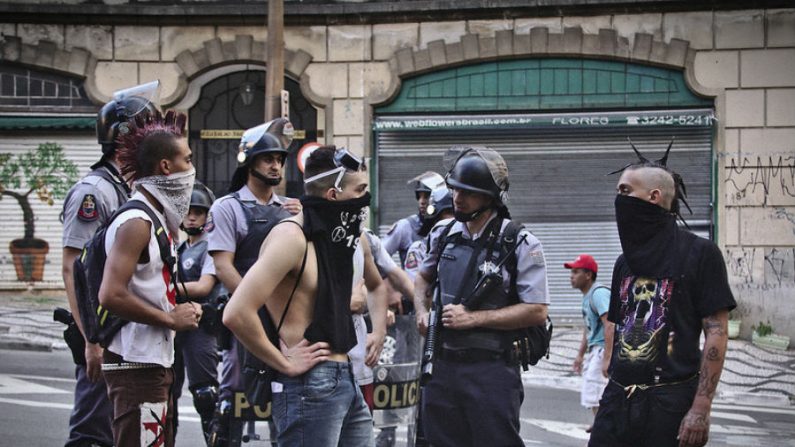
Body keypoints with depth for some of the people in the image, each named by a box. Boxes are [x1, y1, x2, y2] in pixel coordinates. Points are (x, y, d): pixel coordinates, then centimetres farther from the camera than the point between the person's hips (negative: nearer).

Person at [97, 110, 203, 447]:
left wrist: (183, 309, 7)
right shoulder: (136, 222, -15)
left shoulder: (162, 219, 15)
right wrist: (171, 319, -16)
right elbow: (111, 296, -24)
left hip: (157, 361, 10)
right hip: (137, 364, -10)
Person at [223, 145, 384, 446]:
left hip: (347, 380, 9)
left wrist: (378, 331, 19)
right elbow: (237, 314, -26)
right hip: (309, 386, -9)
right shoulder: (291, 238, -15)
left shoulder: (350, 237, 12)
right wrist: (284, 363, -17)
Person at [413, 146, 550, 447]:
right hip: (441, 366, 6)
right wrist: (421, 312, 7)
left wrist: (473, 318, -17)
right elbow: (423, 278, 27)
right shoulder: (443, 234, 8)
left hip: (491, 371, -5)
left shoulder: (520, 245, -10)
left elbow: (537, 312, -14)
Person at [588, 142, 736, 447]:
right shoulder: (625, 261, 15)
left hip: (672, 400, -5)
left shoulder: (700, 253, -4)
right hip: (618, 399, 5)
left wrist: (701, 409, -15)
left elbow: (716, 334, -8)